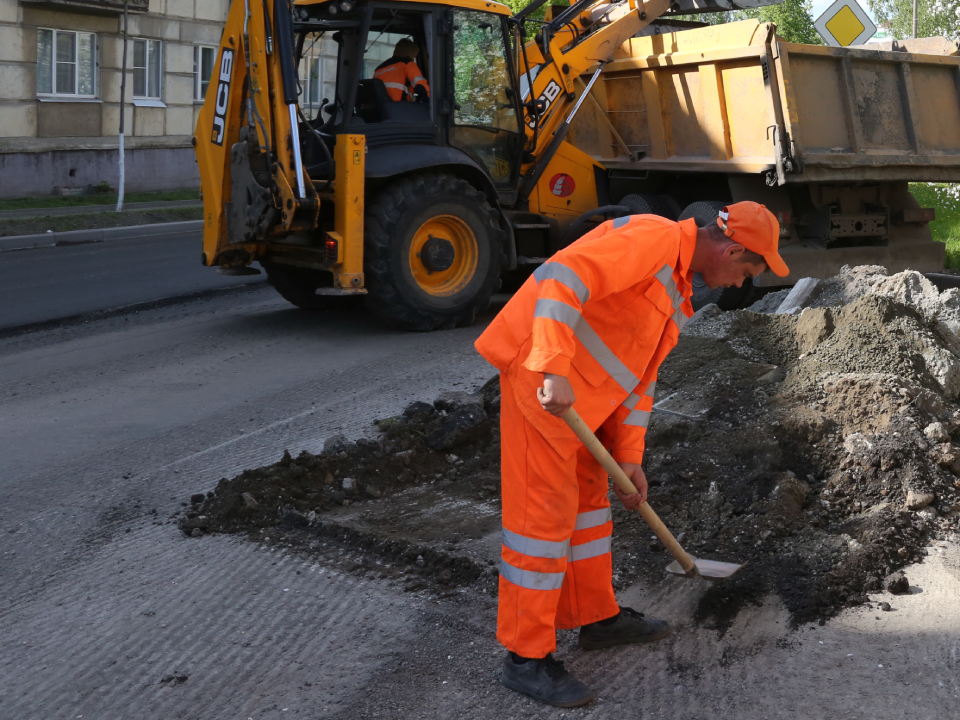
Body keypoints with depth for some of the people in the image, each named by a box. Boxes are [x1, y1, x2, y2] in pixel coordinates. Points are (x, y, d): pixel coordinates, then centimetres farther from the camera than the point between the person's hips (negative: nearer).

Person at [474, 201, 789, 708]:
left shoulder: (676, 291, 19)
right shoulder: (654, 238, -14)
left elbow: (640, 375, 21)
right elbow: (564, 276, -27)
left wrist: (629, 456, 15)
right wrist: (555, 369, -32)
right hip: (539, 369, -10)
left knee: (587, 495, 19)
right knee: (545, 510, -6)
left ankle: (597, 617, 35)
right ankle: (527, 656, 4)